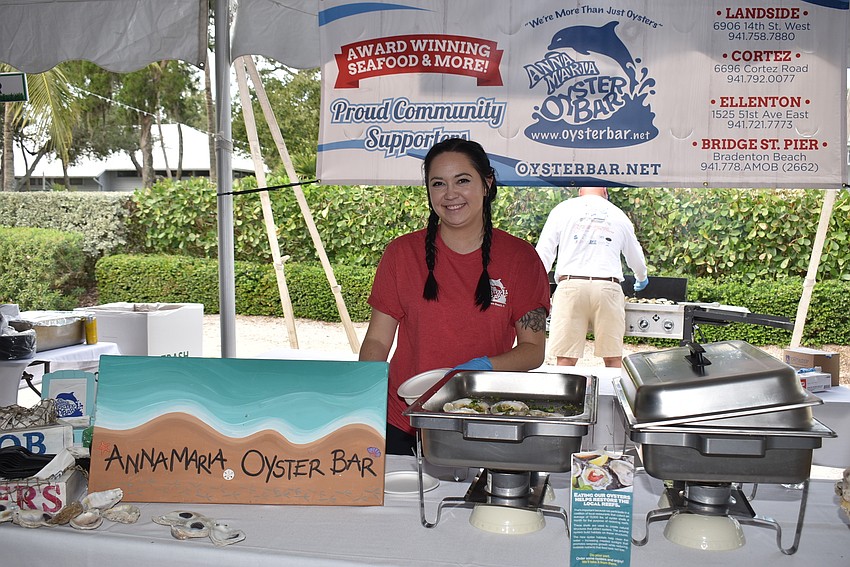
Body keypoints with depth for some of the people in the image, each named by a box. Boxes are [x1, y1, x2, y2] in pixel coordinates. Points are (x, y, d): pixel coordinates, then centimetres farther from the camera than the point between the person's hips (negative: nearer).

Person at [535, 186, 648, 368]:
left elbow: (543, 252, 8)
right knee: (613, 359, 6)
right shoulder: (619, 215, 18)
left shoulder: (563, 209, 13)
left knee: (566, 359, -3)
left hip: (571, 285, -1)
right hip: (608, 287, 1)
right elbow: (636, 257, 32)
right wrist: (642, 279, 52)